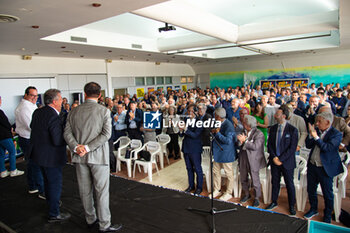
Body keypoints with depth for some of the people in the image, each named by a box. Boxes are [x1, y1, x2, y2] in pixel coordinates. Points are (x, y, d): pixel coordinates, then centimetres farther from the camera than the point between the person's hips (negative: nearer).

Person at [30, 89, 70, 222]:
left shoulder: (37, 112, 0)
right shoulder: (54, 117, -27)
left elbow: (32, 127, 15)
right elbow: (58, 141, -29)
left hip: (38, 154, 9)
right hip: (51, 157, -9)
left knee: (47, 181, 27)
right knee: (55, 184, 6)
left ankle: (51, 203, 47)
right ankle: (54, 214, 18)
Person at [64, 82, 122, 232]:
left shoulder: (74, 112, 4)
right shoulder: (104, 111, -8)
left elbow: (67, 132, -1)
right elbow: (106, 133, -17)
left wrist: (76, 147, -10)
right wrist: (88, 147, -16)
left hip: (80, 157, 5)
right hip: (98, 157, -4)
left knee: (85, 190, 16)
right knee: (102, 191, 5)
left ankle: (90, 219, 32)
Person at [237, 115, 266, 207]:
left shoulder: (259, 134, -12)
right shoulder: (243, 131, 6)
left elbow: (255, 147, -22)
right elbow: (239, 145, 8)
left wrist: (244, 140, -20)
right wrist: (240, 141, -14)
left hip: (253, 160, -6)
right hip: (243, 158, 6)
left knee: (255, 180, 5)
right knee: (243, 179, 16)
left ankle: (257, 198, 22)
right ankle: (246, 194, 36)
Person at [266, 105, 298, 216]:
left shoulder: (292, 130, -10)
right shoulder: (273, 128, 4)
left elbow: (292, 148, -12)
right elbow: (269, 144, 6)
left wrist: (281, 159, -15)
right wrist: (274, 157, -8)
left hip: (287, 162, -4)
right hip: (274, 160, 4)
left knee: (289, 184, 8)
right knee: (275, 182, 14)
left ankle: (291, 206, 25)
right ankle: (274, 202, 31)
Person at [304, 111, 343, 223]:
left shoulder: (336, 134, -13)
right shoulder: (316, 130, 1)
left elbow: (327, 148, -25)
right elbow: (308, 145, -1)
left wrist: (316, 137, -27)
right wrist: (311, 134, -15)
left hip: (325, 168, -5)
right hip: (312, 166, 5)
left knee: (327, 193, 11)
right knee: (311, 189, 18)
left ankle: (327, 215, 31)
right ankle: (313, 209, 40)